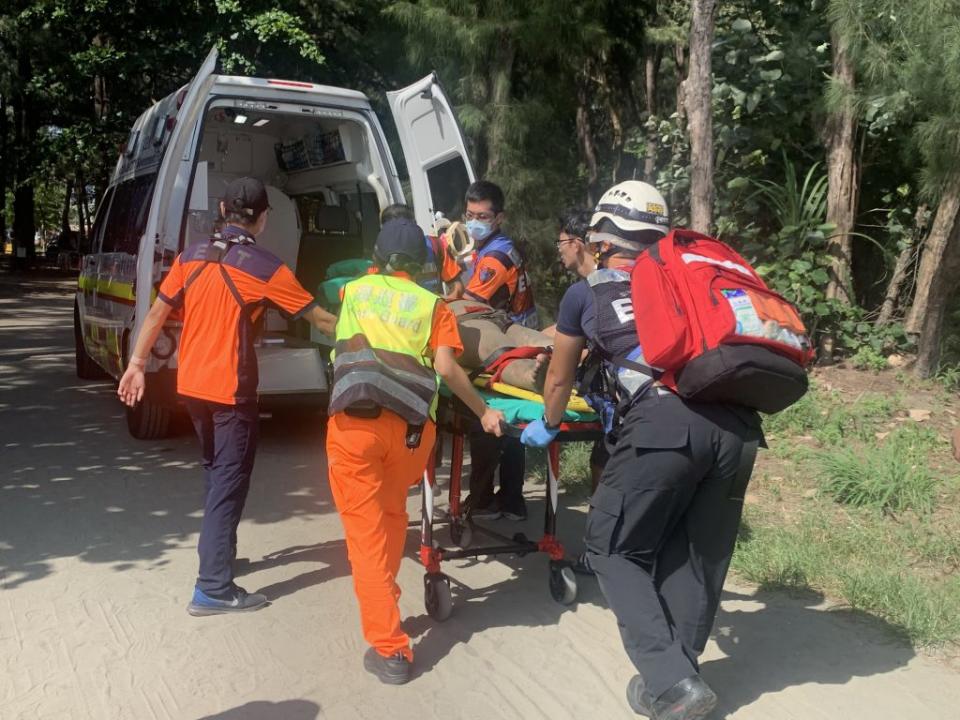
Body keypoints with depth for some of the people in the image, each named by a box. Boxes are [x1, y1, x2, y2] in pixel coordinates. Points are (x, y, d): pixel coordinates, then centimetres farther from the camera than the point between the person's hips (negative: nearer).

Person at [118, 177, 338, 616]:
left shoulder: (192, 257, 5)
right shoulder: (266, 268, -11)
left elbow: (157, 313, 7)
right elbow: (319, 318, -7)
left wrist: (137, 363, 16)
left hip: (190, 385, 7)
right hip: (231, 390, -6)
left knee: (215, 472, 23)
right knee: (229, 481, -1)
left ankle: (216, 553, 37)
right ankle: (213, 589, -2)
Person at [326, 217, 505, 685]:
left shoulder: (354, 290, 17)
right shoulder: (432, 304, 12)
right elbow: (446, 368, 1)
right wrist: (483, 411, 13)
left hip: (355, 420, -1)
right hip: (411, 425, 2)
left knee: (366, 529, 3)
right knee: (392, 516, 24)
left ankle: (389, 649, 2)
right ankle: (386, 603, 41)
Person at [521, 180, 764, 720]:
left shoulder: (585, 293, 19)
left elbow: (560, 379, 34)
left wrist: (549, 426, 54)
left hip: (664, 422, -4)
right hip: (737, 422, 5)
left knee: (615, 549, 12)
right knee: (699, 557, 18)